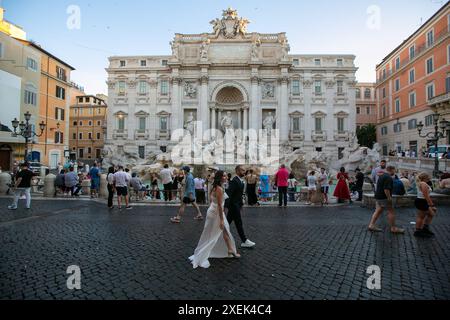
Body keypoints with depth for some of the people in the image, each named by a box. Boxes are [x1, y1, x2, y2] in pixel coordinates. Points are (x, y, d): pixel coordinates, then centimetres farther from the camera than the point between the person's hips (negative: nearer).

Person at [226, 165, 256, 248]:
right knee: (239, 223, -1)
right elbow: (229, 193, -24)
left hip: (237, 204, 10)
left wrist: (241, 203, 16)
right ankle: (244, 241, 8)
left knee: (228, 222, 16)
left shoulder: (240, 181, 11)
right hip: (233, 205, -10)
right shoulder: (234, 181, -19)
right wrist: (227, 206, -26)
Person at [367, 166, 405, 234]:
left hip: (378, 196, 9)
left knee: (378, 211, 11)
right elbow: (386, 189, -24)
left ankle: (371, 225, 8)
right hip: (384, 197, -9)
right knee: (391, 212, 1)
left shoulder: (382, 176, 11)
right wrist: (389, 198, -22)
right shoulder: (388, 178, -18)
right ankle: (393, 228, 9)